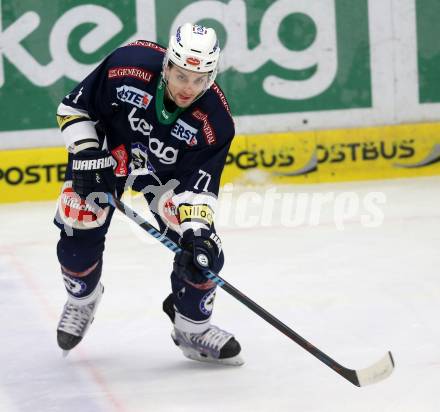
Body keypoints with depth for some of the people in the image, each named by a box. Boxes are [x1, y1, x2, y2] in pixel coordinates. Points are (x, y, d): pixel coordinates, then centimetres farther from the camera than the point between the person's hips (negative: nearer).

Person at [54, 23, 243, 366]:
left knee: (202, 249, -12)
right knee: (79, 234, -9)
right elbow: (74, 108, -17)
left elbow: (197, 185, -25)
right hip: (107, 148, 0)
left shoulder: (215, 121, -31)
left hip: (166, 172, 1)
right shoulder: (127, 66, -33)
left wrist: (196, 229, -41)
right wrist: (86, 155, -25)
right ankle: (83, 300, 25)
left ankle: (193, 329, 12)